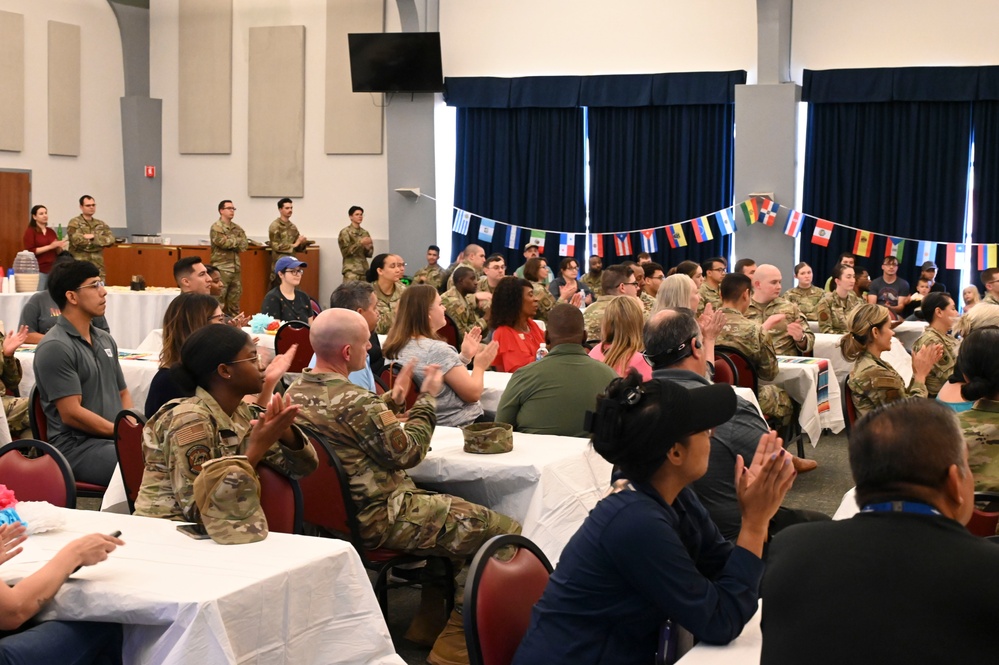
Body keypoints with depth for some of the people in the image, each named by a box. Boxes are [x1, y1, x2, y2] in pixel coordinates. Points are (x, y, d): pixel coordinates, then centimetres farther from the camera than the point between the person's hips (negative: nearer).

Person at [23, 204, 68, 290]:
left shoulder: (51, 232, 14)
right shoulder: (30, 231, -1)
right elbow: (30, 252, -11)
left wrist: (60, 247, -3)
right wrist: (50, 246, -15)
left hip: (52, 270, 5)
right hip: (38, 270, -5)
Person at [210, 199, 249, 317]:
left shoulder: (237, 228, 15)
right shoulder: (216, 227, -5)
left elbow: (245, 245, 4)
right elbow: (223, 242, -18)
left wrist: (230, 242, -9)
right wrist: (237, 240, -4)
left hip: (236, 268, 7)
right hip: (222, 268, -7)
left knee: (235, 297, 11)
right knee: (219, 298, -9)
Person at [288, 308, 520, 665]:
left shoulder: (296, 391, 4)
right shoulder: (353, 401, -24)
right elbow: (408, 451, -13)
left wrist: (393, 399, 13)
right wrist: (428, 398, -3)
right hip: (379, 519, -10)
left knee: (453, 510, 29)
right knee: (504, 531, -8)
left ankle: (428, 622, 30)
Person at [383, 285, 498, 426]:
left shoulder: (396, 347, 2)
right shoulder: (437, 350, -23)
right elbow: (473, 393, -16)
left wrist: (464, 357, 12)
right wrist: (479, 366, 1)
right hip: (462, 425, -9)